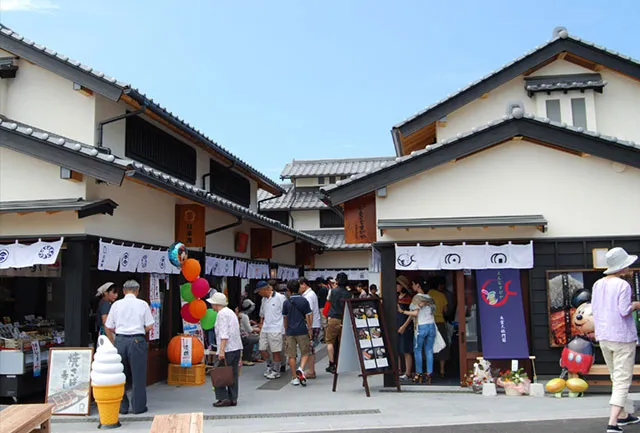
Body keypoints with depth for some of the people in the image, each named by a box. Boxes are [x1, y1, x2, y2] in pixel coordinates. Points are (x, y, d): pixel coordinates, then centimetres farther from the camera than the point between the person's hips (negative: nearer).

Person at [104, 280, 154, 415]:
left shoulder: (116, 304, 5)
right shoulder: (142, 304, 0)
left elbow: (108, 327, 7)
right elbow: (150, 326, -1)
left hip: (120, 340, 2)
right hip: (137, 341, -2)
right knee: (138, 374, 6)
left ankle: (122, 407, 18)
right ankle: (138, 406, 12)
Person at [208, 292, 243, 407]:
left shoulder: (222, 314, -10)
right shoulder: (230, 312, 19)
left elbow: (224, 334, -19)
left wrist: (221, 351, -22)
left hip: (227, 349, -9)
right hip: (237, 347, 9)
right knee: (233, 374, 10)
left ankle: (224, 398, -4)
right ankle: (233, 399, 13)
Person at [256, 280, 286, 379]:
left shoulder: (280, 297, -10)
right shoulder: (264, 299, 12)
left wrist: (285, 328, -11)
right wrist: (261, 325, 18)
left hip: (276, 329, -7)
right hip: (265, 329, 7)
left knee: (276, 351, 1)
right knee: (262, 349, 9)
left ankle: (276, 371, 14)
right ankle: (270, 366, 31)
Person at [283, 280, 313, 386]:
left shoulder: (286, 303, 1)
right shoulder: (304, 300, -2)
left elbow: (285, 318, 9)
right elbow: (308, 316, -2)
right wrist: (309, 330, 6)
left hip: (290, 331, 1)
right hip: (302, 331, -1)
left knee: (291, 355, 7)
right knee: (305, 353, 10)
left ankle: (295, 378, 9)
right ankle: (301, 369, -14)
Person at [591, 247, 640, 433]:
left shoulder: (598, 284, 5)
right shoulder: (623, 285, -15)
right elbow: (624, 311, -17)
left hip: (603, 336, 7)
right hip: (622, 336, -7)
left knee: (616, 378, 20)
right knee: (623, 381, -2)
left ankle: (622, 415, 31)